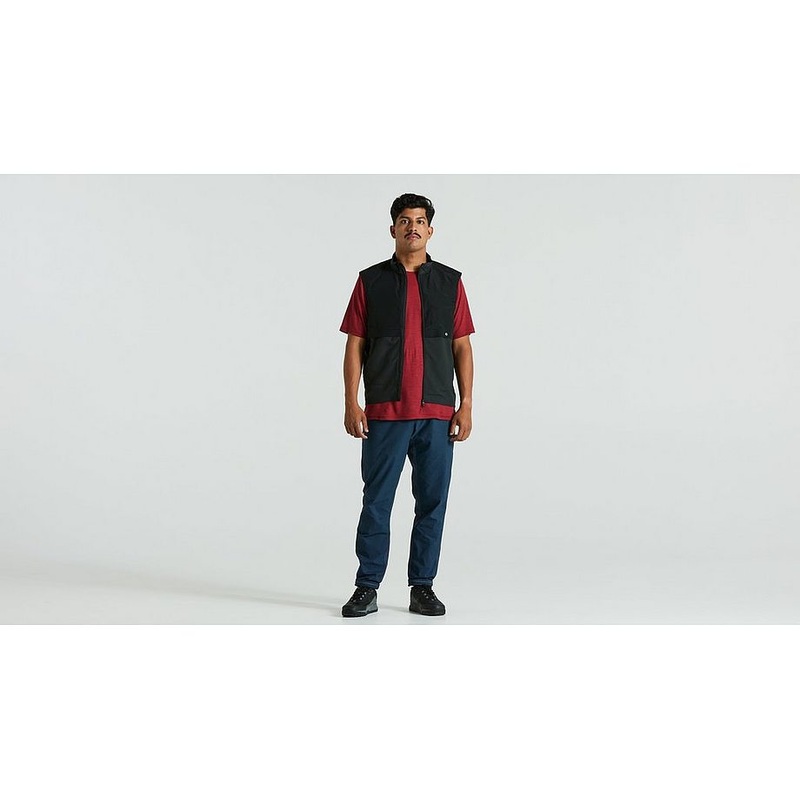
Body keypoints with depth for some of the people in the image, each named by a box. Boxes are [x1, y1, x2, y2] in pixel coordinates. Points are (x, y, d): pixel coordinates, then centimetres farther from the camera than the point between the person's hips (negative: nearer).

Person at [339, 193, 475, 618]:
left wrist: (466, 404, -1)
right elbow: (354, 346, 3)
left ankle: (422, 587, 16)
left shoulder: (450, 281, 8)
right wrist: (351, 403, -6)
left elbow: (462, 346, 7)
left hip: (438, 412, 1)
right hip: (384, 411, -1)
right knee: (376, 501, 2)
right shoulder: (371, 281, 5)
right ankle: (367, 588, 11)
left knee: (432, 501, 5)